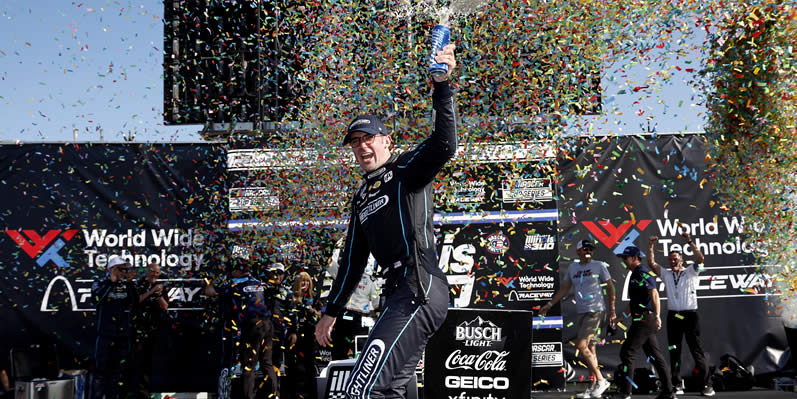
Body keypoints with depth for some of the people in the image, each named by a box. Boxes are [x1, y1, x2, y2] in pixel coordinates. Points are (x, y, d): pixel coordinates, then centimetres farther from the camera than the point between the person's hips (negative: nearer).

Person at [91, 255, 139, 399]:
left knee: (118, 371, 7)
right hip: (105, 335, -4)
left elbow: (135, 302, -2)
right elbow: (97, 298, -16)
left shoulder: (126, 286, 11)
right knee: (101, 369, -4)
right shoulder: (100, 284, 4)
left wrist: (130, 283, -8)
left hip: (123, 334, 4)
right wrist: (111, 282, -13)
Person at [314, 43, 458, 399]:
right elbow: (353, 259, 28)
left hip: (421, 289, -9)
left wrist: (441, 86, -30)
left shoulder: (408, 169, 3)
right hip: (400, 296, 9)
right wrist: (332, 311, 27)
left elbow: (444, 145, -18)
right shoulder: (361, 197, 25)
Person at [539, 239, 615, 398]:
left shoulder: (599, 265, -1)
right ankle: (594, 386, 11)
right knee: (589, 349, 6)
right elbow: (564, 289, 19)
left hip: (596, 310, -6)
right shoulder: (572, 267, 12)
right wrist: (549, 304, 14)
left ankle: (601, 380, -7)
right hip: (581, 312, 6)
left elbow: (610, 287, 4)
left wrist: (612, 310, 2)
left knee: (581, 345, -15)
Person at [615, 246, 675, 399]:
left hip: (643, 319, -10)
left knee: (627, 352, -8)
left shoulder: (643, 273, -11)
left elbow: (654, 294, -24)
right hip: (644, 321, 10)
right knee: (655, 355, 10)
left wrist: (657, 316, -34)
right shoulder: (636, 274, 21)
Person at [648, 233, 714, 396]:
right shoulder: (666, 274, 13)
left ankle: (707, 384, 0)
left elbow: (700, 259, -11)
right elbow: (651, 263, 3)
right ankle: (677, 384, 9)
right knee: (674, 351, 4)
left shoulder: (691, 272, 5)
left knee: (697, 350, -3)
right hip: (673, 315, 3)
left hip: (690, 315, -3)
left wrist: (690, 243, -21)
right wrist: (651, 246, -8)